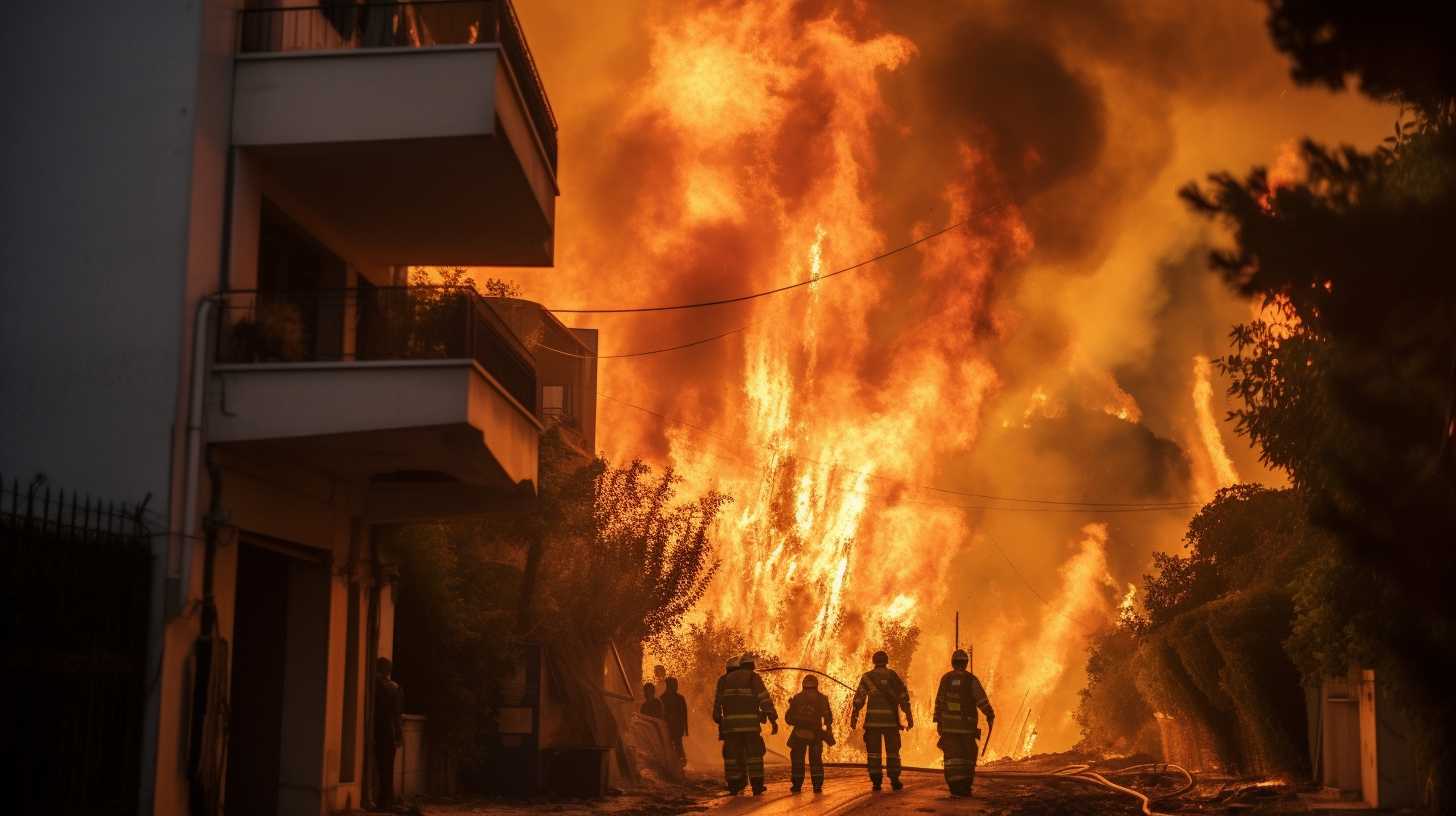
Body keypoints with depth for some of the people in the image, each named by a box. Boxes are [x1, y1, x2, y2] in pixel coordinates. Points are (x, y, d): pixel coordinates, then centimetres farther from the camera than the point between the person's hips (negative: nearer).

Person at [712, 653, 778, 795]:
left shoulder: (725, 680, 15)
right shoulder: (753, 678, 4)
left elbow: (718, 703, 16)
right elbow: (765, 700, -4)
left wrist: (718, 721, 23)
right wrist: (773, 719, -4)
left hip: (730, 722, 3)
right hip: (750, 722, -3)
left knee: (732, 753, 7)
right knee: (754, 753, 3)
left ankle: (733, 786, 4)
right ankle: (757, 785, -1)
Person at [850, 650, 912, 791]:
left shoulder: (867, 677, 5)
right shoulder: (893, 676, 6)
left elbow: (859, 698, 0)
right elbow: (904, 697, 1)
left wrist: (854, 717, 1)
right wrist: (909, 717, 2)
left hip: (873, 720, 0)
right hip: (891, 720, 0)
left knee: (873, 750, 4)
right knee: (892, 750, 9)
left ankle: (876, 781, 0)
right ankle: (894, 780, 5)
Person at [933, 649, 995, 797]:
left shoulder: (945, 679, 3)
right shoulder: (971, 680, -7)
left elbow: (939, 701, 8)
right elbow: (982, 700, -8)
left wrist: (938, 721, 15)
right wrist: (990, 716, 3)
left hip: (948, 725, 2)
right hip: (967, 724, -2)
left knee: (952, 756, 1)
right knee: (968, 756, 10)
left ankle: (955, 786, -8)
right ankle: (966, 786, 7)